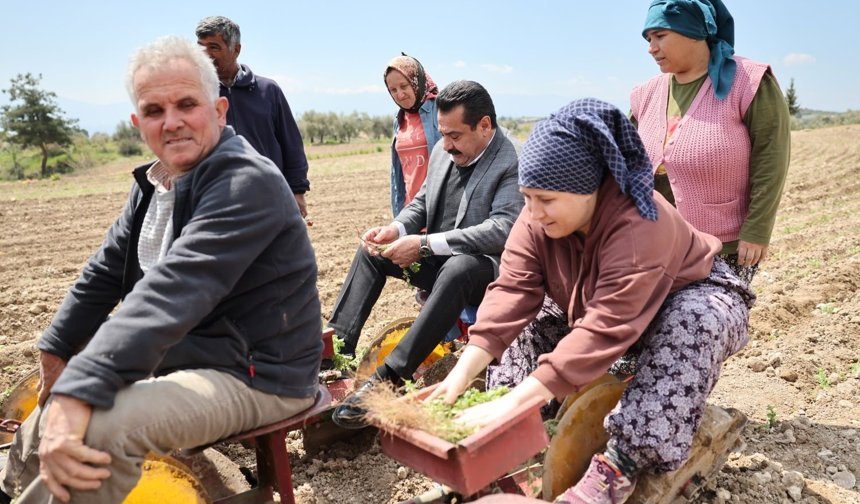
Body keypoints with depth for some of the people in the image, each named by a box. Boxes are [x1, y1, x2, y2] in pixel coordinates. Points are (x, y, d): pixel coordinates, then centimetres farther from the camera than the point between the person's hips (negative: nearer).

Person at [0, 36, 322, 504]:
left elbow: (174, 293, -34)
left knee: (99, 426, -30)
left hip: (255, 377, -9)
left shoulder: (247, 183, -22)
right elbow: (104, 272, 15)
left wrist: (78, 391, -39)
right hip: (180, 360, 9)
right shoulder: (155, 181, 8)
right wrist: (55, 350, 11)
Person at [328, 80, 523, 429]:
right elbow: (421, 203, 15)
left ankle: (390, 377, -37)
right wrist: (397, 230, -8)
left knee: (457, 268, -38)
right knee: (373, 249, 1)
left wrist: (425, 244, -30)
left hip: (487, 267, -8)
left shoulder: (513, 164, -17)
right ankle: (338, 346, -7)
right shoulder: (443, 151, 5)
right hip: (437, 260, 8)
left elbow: (503, 230, -28)